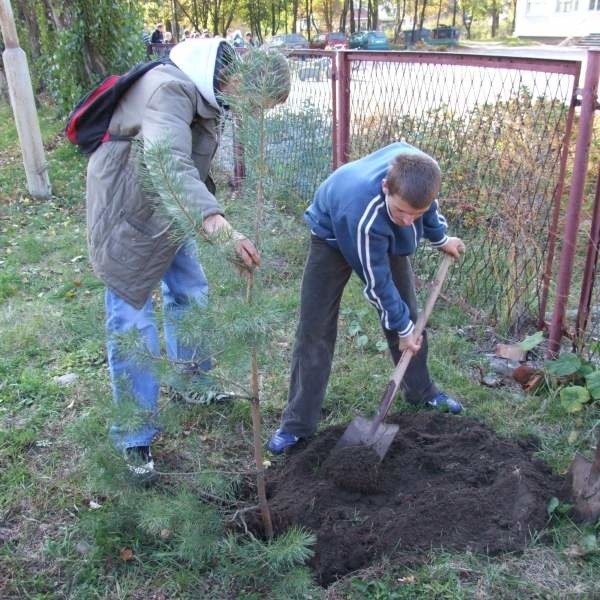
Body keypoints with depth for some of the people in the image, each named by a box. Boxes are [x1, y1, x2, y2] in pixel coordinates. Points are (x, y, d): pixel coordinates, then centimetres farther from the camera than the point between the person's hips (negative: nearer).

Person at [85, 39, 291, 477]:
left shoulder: (206, 90, 1)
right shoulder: (170, 90, -31)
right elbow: (169, 165, -49)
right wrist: (215, 221, -62)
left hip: (169, 211, 9)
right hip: (129, 215, -9)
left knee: (191, 295, 18)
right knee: (132, 324, -4)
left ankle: (191, 382, 41)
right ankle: (134, 436, 10)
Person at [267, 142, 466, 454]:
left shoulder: (414, 169, -32)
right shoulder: (363, 212, -45)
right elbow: (377, 282, -30)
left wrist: (440, 238, 9)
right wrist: (401, 327, -18)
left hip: (387, 238, 6)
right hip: (334, 237, -5)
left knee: (409, 315, 9)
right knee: (315, 330, -8)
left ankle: (421, 391, 31)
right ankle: (298, 422, 2)